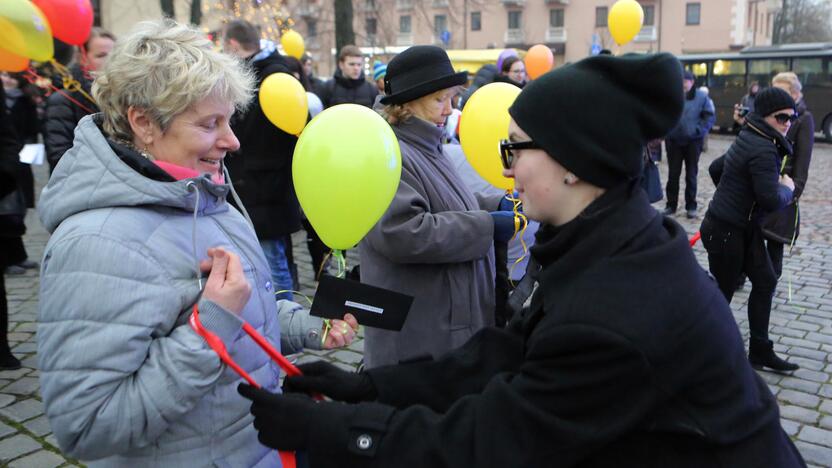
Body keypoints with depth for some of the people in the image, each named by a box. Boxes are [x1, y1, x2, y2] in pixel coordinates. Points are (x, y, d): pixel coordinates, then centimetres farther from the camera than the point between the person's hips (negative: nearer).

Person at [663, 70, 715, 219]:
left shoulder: (701, 96, -6)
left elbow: (710, 116, -4)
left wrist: (699, 131, -12)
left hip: (693, 141, -1)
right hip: (673, 140, 1)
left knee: (691, 174, 7)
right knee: (673, 174, 8)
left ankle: (691, 206, 17)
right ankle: (671, 205, 19)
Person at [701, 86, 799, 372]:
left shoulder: (749, 140, 7)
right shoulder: (764, 150, -23)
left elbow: (715, 168, 20)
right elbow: (772, 200, -29)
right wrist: (788, 188, -8)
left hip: (745, 227, 10)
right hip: (725, 232, -10)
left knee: (765, 282, 12)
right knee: (723, 292, 5)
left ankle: (760, 351, 22)